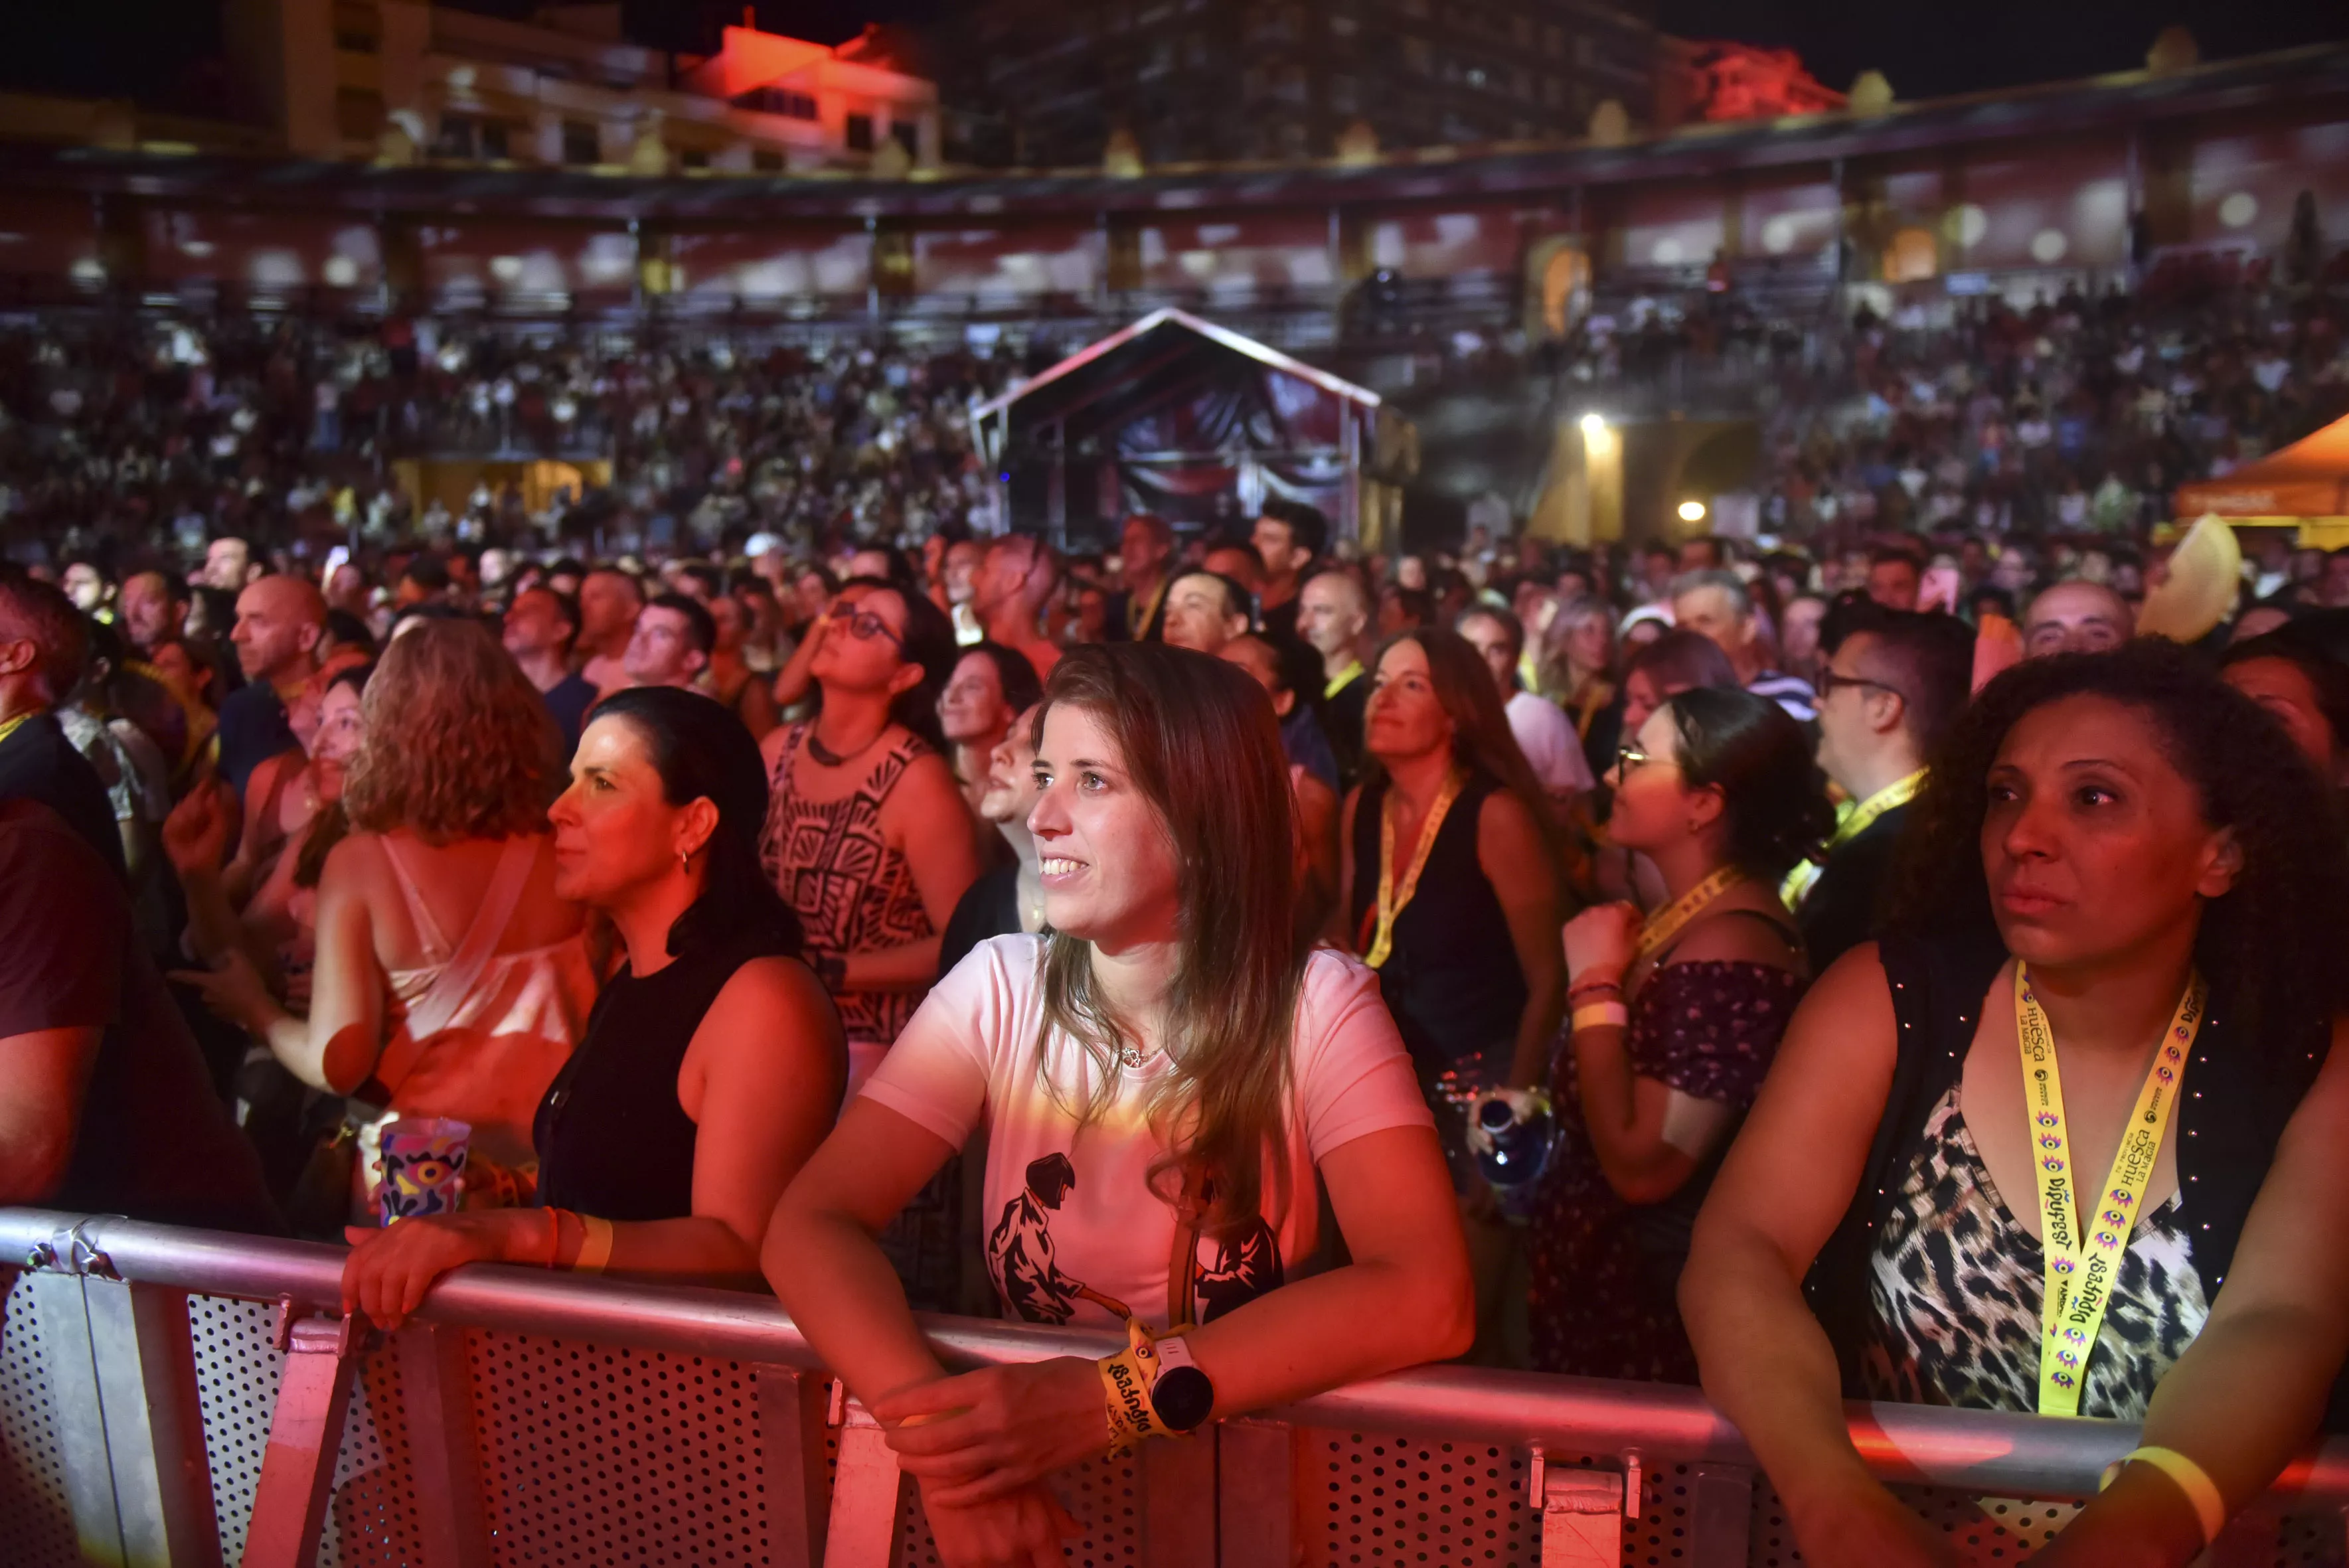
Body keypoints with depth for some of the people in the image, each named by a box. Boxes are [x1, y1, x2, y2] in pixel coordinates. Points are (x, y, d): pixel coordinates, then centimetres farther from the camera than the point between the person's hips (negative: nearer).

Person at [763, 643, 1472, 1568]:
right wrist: (936, 1420, -30)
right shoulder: (1000, 987, -6)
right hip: (1023, 1492, 1)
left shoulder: (1317, 1005, -12)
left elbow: (1424, 1295, -23)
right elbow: (810, 1227, -12)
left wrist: (1111, 1398, -31)